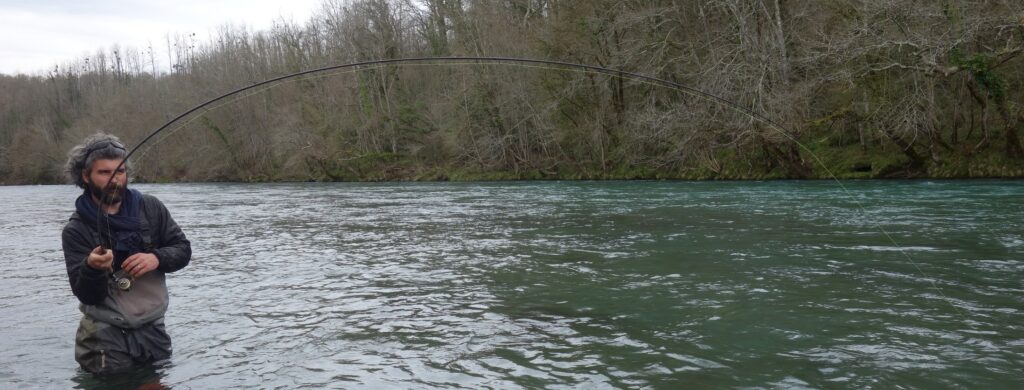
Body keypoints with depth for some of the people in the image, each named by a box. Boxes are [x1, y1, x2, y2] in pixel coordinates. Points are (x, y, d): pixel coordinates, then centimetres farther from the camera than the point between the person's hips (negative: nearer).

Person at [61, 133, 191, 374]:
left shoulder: (151, 208, -1)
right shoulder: (76, 230, -8)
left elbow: (183, 250, 1)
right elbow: (88, 296, -11)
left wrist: (156, 258, -19)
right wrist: (92, 268, -32)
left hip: (153, 329, 3)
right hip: (106, 339, -3)